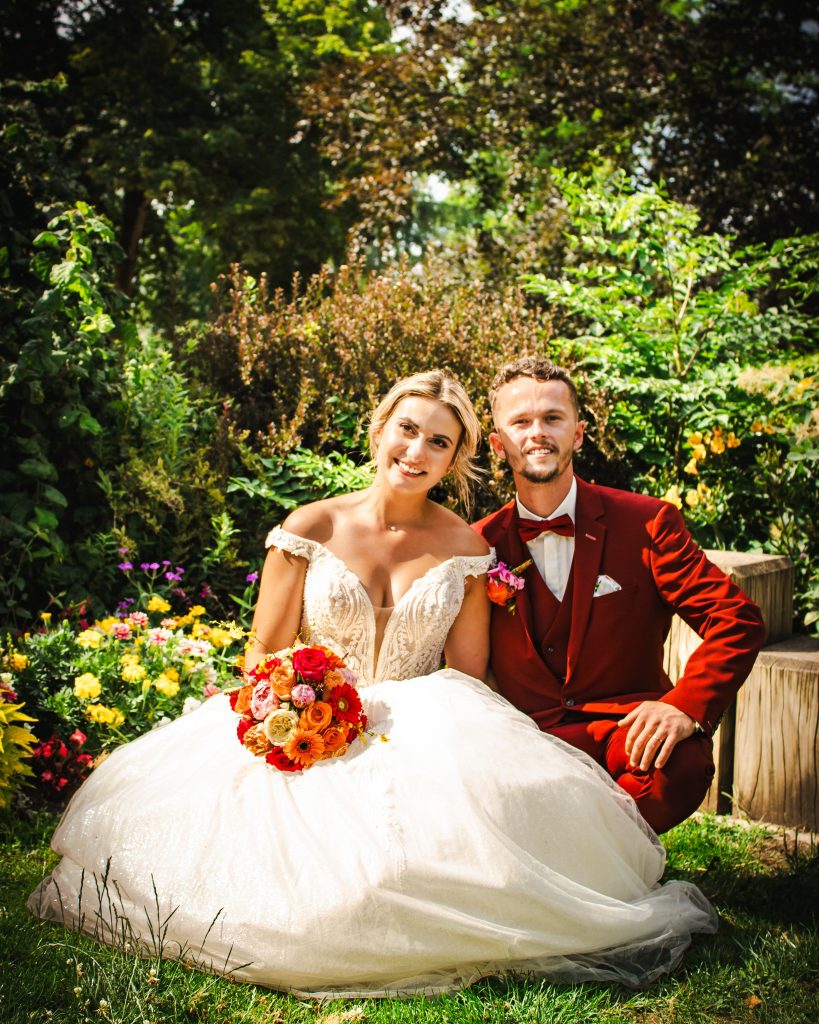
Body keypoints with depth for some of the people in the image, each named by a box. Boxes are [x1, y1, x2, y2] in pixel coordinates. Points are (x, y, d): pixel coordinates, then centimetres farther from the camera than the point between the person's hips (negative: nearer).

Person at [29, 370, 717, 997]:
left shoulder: (465, 549, 5)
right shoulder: (312, 529, 4)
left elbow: (467, 676, 5)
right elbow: (265, 655, 5)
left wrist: (401, 718, -14)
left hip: (422, 732, 0)